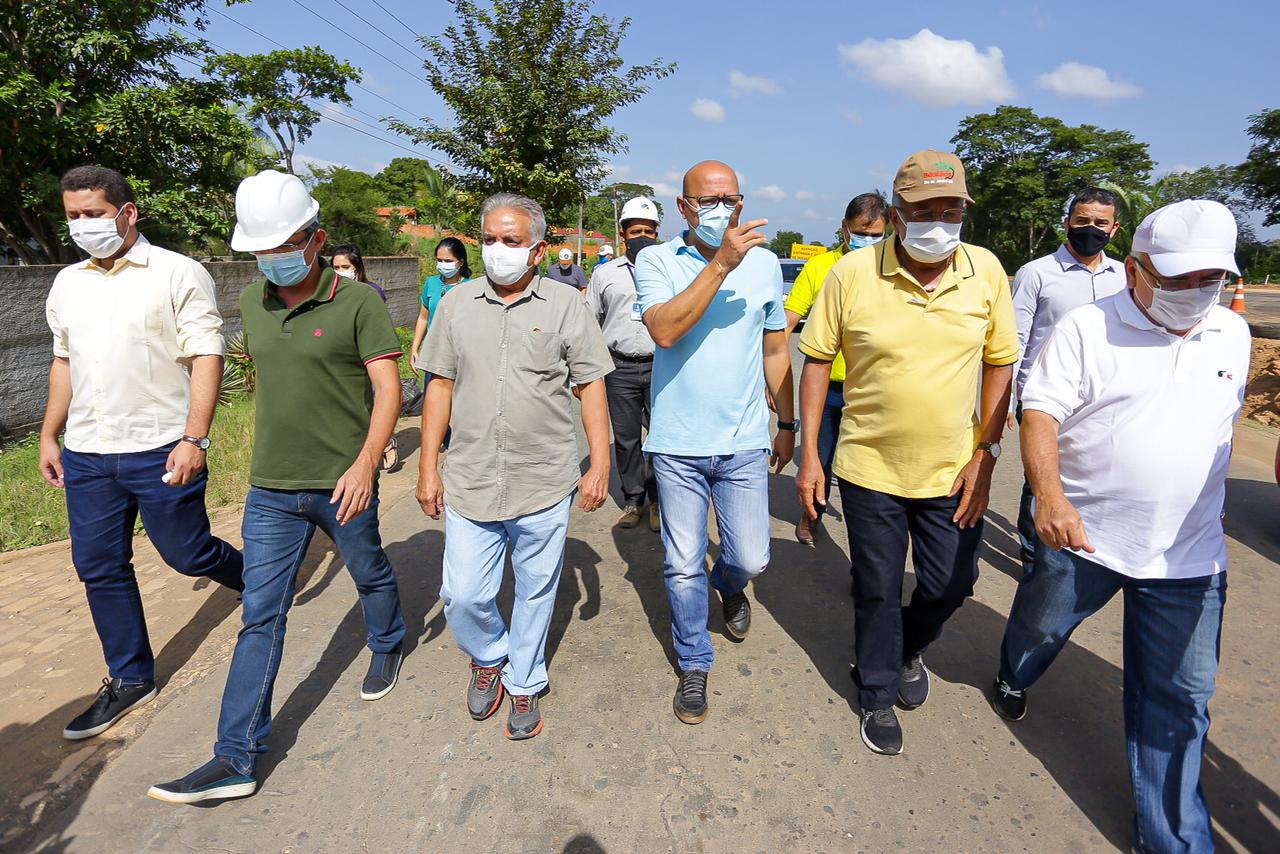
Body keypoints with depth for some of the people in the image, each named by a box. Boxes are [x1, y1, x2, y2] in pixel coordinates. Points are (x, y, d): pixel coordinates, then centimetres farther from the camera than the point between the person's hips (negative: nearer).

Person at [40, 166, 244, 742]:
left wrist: (194, 439, -20)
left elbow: (206, 358, -12)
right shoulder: (67, 283, 13)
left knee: (187, 554, 3)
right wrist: (49, 435, 18)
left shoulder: (178, 274, -7)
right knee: (99, 568, 10)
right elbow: (64, 361, 21)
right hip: (85, 456, 6)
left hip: (160, 451, -6)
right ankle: (130, 679, 25)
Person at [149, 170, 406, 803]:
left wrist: (364, 465, -23)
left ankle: (386, 647, 50)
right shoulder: (253, 301, 6)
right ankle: (237, 758, 14)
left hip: (342, 484, -4)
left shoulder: (357, 301, -12)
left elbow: (388, 389, -15)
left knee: (370, 574, 19)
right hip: (270, 490, 5)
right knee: (260, 617, 5)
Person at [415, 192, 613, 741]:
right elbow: (440, 386, 8)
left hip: (545, 484, -1)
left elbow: (591, 386, 0)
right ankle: (489, 656, 38)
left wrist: (600, 465, -5)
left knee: (536, 592, 12)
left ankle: (525, 685, 36)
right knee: (462, 597, 5)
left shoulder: (565, 304, -1)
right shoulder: (457, 303, 6)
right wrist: (428, 467, 5)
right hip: (470, 484, 2)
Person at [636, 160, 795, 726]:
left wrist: (787, 424, 14)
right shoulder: (657, 261, -4)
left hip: (744, 443, 2)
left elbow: (775, 349, 12)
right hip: (678, 444, -1)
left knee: (750, 557, 7)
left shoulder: (765, 263, 4)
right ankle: (694, 664, 31)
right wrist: (721, 263, -26)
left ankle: (729, 586, 45)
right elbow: (664, 330, -22)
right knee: (684, 567, 8)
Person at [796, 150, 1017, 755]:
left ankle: (910, 648, 49)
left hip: (953, 472, 2)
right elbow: (817, 360, -6)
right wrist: (808, 454, -7)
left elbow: (1000, 363, 3)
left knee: (951, 585, 15)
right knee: (876, 591, 12)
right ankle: (879, 695, 38)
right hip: (869, 469, -2)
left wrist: (986, 452, -4)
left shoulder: (986, 271, -5)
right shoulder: (852, 273, -12)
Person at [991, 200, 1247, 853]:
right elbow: (1040, 410, -18)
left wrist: (1201, 511, 22)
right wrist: (1049, 494, -32)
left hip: (1189, 554, 4)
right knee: (1040, 627, 19)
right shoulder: (1087, 329, -10)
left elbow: (1219, 422, 19)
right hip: (1080, 532, -3)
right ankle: (1013, 679, 53)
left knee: (1181, 696, 9)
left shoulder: (1233, 335, 7)